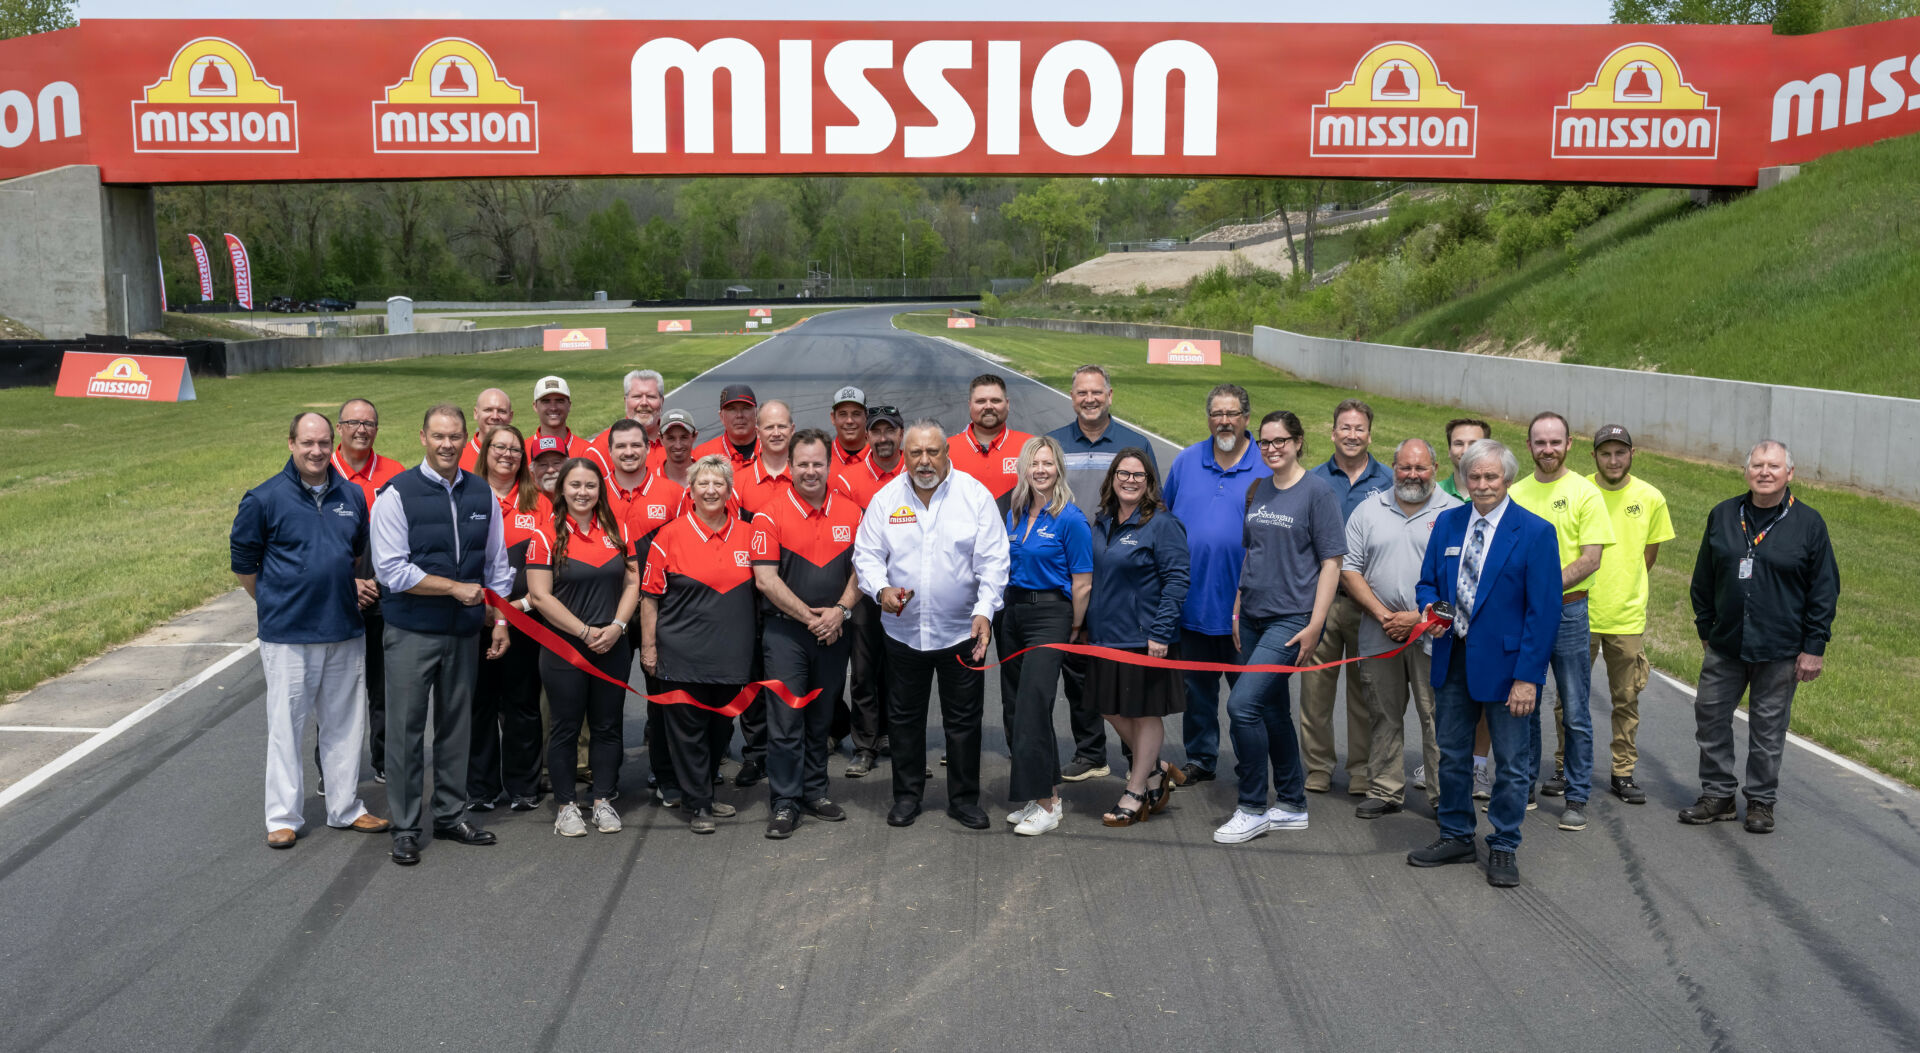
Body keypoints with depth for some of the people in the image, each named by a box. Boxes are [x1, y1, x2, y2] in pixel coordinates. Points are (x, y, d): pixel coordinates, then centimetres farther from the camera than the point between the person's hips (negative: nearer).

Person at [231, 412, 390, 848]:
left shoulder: (352, 496, 6)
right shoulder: (265, 498, -7)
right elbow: (243, 562, 2)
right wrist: (275, 604, 6)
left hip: (345, 631, 4)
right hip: (288, 634, -4)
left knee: (344, 723, 12)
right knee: (286, 726, 3)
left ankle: (345, 808, 23)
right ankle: (283, 817, 13)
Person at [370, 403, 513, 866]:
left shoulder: (482, 494, 7)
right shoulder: (398, 494, -9)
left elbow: (497, 564, 14)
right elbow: (391, 570, -14)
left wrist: (501, 618, 7)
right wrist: (455, 588, -14)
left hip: (465, 632, 4)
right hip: (412, 632, -4)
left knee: (456, 725, 13)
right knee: (406, 729, 0)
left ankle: (451, 814, 26)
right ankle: (405, 828, 10)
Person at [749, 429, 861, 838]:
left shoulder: (850, 513, 6)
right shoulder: (771, 513, -6)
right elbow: (765, 578, -10)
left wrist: (840, 610, -8)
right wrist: (809, 617, -12)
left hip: (833, 632, 4)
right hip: (786, 632, -4)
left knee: (822, 719, 13)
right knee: (785, 720, -3)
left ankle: (815, 792, 25)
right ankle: (785, 801, 5)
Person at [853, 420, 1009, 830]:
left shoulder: (975, 495, -4)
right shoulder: (886, 498, 2)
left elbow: (993, 561, -6)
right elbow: (866, 554, 4)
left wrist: (984, 610, -17)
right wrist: (881, 588, -16)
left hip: (961, 630, -2)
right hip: (903, 630, 2)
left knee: (963, 719, 6)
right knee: (904, 717, 11)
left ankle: (964, 799, 20)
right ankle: (907, 795, 26)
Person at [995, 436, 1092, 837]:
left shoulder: (1070, 519, -10)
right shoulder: (1015, 515, 10)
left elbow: (1082, 583, -9)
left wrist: (1073, 630, -5)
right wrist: (997, 608, 14)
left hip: (1049, 614, -7)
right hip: (1012, 612, 7)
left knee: (1032, 707, -11)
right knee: (1013, 708, 8)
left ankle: (1045, 804, -2)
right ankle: (1046, 794, 18)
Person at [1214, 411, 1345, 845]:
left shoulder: (1318, 490, -7)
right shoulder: (1257, 491, 11)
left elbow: (1331, 563, -9)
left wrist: (1314, 625, -14)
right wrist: (1237, 611, 14)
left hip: (1292, 618, -7)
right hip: (1255, 616, 7)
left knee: (1243, 704, -15)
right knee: (1272, 709, 12)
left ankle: (1252, 809, -2)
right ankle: (1292, 805, 25)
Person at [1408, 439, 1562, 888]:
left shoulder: (1535, 532, -9)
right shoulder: (1447, 523, 5)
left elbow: (1543, 611, -12)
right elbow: (1428, 581, 16)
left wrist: (1528, 676, -16)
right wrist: (1430, 607, -9)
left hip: (1505, 663, -5)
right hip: (1453, 658, 5)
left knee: (1511, 762, 6)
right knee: (1452, 754, 15)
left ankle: (1504, 847, 21)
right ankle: (1456, 837, 30)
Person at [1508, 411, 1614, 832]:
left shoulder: (1584, 493, -4)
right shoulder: (1515, 493, 9)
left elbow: (1591, 558, -10)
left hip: (1567, 611, -4)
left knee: (1574, 711, 1)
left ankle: (1576, 797, 9)